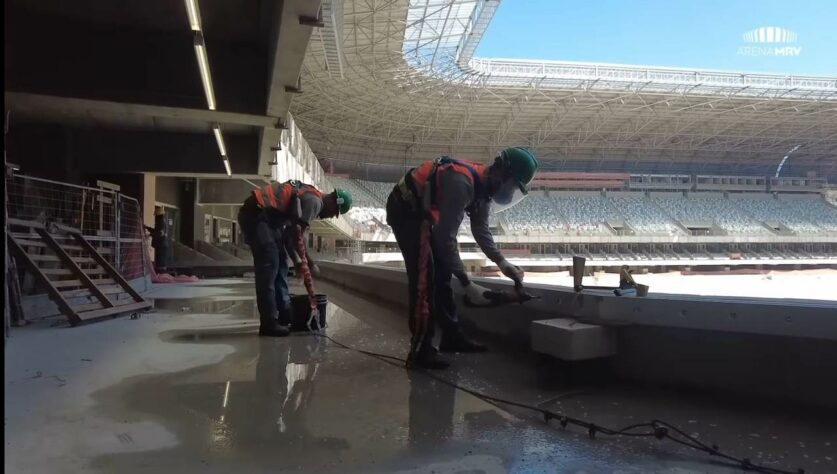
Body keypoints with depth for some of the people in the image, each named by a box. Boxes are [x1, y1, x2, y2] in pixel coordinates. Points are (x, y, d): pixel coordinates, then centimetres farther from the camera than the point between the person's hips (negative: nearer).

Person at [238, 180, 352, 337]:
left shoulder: (308, 195, 20)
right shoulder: (314, 200, -10)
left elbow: (289, 231, 19)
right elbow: (297, 234, -14)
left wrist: (297, 260, 13)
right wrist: (302, 262, -4)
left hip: (261, 215, 11)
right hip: (256, 214, -11)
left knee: (279, 264, 11)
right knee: (269, 266, -12)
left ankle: (285, 315, 16)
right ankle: (268, 323, -11)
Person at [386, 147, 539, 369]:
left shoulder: (483, 184, -3)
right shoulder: (461, 183, -32)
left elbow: (480, 228, 6)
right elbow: (446, 238, -33)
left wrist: (501, 262, -6)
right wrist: (468, 284, -31)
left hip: (422, 213, 10)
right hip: (405, 211, -10)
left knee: (441, 274, 12)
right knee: (424, 278, -15)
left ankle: (452, 335, 22)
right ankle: (421, 349, -11)